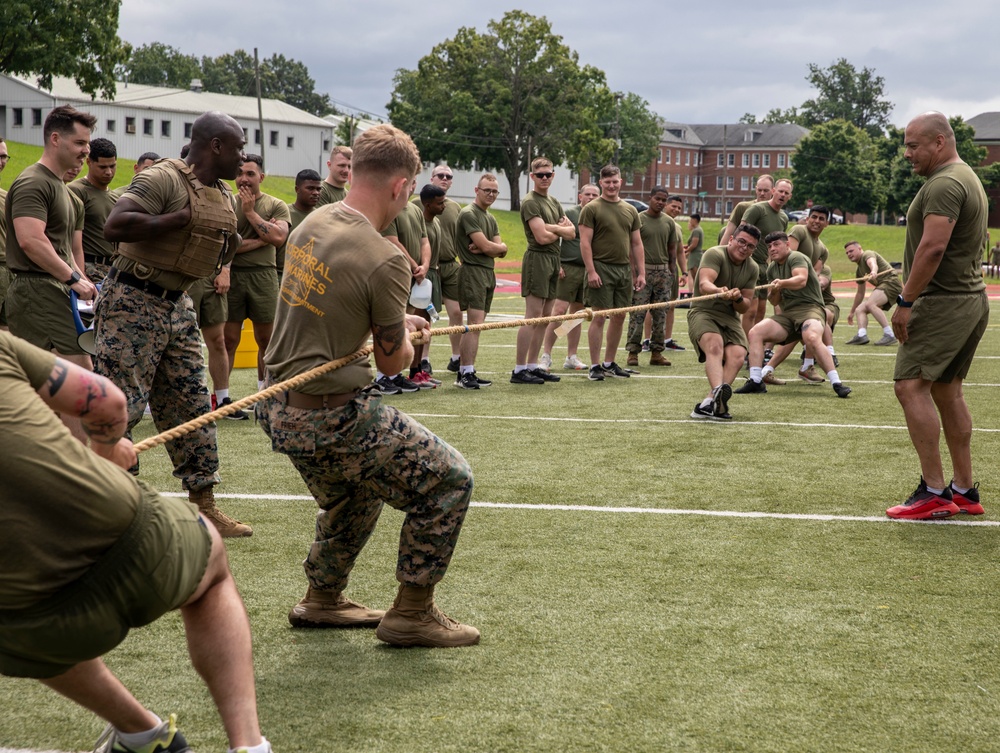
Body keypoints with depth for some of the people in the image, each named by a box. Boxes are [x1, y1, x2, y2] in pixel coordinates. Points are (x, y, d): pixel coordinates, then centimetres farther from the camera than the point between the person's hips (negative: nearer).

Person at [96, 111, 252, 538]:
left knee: (192, 408, 8)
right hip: (133, 304, -9)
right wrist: (178, 219, -25)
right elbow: (114, 227, -30)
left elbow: (218, 256, 26)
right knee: (121, 406, -9)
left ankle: (203, 507, 15)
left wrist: (234, 239, 3)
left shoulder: (223, 194, 11)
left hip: (177, 306, 9)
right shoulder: (163, 179, -17)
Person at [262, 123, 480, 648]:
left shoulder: (312, 222, 4)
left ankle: (321, 600, 42)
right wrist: (405, 336, 16)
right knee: (448, 479, 4)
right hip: (331, 419, -9)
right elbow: (392, 363, -6)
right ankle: (411, 613, 10)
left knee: (357, 491, 32)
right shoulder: (384, 260, -20)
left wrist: (395, 321, 24)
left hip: (281, 407, 9)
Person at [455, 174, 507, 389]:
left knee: (476, 325, 8)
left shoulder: (491, 218, 20)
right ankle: (467, 374, -15)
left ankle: (464, 372, 10)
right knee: (475, 323, -15)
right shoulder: (468, 214, -9)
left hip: (488, 273, 9)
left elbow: (501, 250, 9)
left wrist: (486, 247, -10)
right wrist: (497, 246, 4)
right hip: (473, 271, -9)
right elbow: (486, 246, -16)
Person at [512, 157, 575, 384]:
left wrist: (553, 227, -9)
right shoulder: (530, 202, -8)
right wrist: (562, 230, 0)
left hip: (553, 261, 9)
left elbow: (571, 233, 10)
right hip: (537, 259, -9)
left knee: (544, 316, 10)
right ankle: (519, 369, -10)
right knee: (533, 315, -11)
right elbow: (542, 236, -18)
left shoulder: (554, 202, 19)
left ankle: (532, 366, 15)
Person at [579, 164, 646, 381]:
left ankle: (609, 363, 18)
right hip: (601, 268, -6)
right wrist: (591, 271, -17)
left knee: (619, 316, 8)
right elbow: (585, 242, -8)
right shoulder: (591, 209, -3)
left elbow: (636, 243, 16)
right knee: (599, 316, -6)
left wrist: (640, 272, 9)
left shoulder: (630, 210, 14)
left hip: (624, 269, 6)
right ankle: (595, 366, 0)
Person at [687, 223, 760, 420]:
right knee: (715, 344, -35)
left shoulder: (752, 268, 9)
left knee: (737, 355, -23)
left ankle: (708, 403, -31)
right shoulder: (715, 254, -9)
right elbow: (704, 284, -27)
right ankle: (718, 390, -56)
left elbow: (745, 307, 11)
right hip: (703, 312, -5)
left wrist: (739, 299, -13)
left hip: (729, 317, 5)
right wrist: (719, 291, -49)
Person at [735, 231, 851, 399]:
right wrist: (774, 290, -3)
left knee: (812, 338, -37)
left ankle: (837, 383, -34)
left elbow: (801, 280, -24)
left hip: (810, 308, -7)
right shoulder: (772, 268, 19)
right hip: (787, 314, 7)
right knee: (755, 332, -14)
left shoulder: (796, 258, -4)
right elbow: (774, 302, 20)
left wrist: (782, 283, -42)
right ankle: (755, 381, -14)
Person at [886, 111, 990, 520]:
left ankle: (933, 492, -14)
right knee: (947, 391, 14)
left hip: (943, 303, -11)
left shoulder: (944, 184, -15)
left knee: (911, 385, -12)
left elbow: (933, 248, -24)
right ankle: (964, 491, 18)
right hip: (972, 299, 11)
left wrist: (905, 301, -21)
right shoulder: (967, 178, 19)